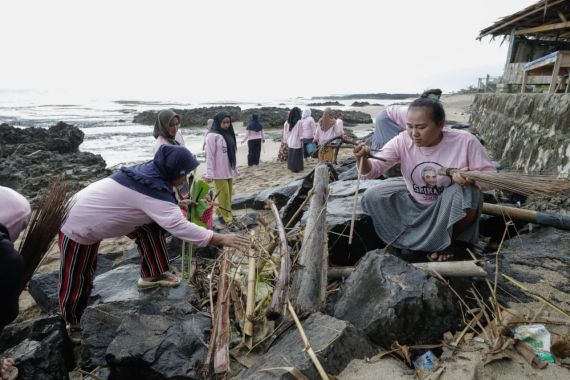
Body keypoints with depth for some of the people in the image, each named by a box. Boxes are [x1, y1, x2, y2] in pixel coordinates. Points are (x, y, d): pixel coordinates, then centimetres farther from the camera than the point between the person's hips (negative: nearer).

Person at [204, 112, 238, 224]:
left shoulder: (229, 134, 12)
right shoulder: (213, 136, -11)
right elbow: (210, 156, -13)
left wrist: (235, 168, 17)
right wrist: (209, 173, -16)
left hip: (229, 171, 7)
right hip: (219, 172, -7)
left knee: (228, 194, 11)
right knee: (223, 195, -4)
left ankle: (222, 214, 24)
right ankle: (226, 217, 6)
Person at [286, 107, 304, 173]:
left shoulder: (289, 122, 3)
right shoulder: (299, 122, -13)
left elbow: (288, 132, 7)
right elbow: (300, 134, -12)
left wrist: (287, 140, 14)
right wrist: (301, 142, -4)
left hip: (290, 142, 6)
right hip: (297, 142, -6)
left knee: (291, 155, 13)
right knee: (297, 156, 4)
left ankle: (292, 167, 22)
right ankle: (296, 168, 10)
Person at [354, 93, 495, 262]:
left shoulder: (465, 141, -24)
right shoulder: (402, 141, -19)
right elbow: (373, 169, -21)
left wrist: (472, 178, -40)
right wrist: (363, 160, -45)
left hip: (448, 206, -2)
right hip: (413, 201, 3)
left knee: (466, 194, -35)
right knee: (372, 198, -13)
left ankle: (449, 240, -2)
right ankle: (409, 237, 9)